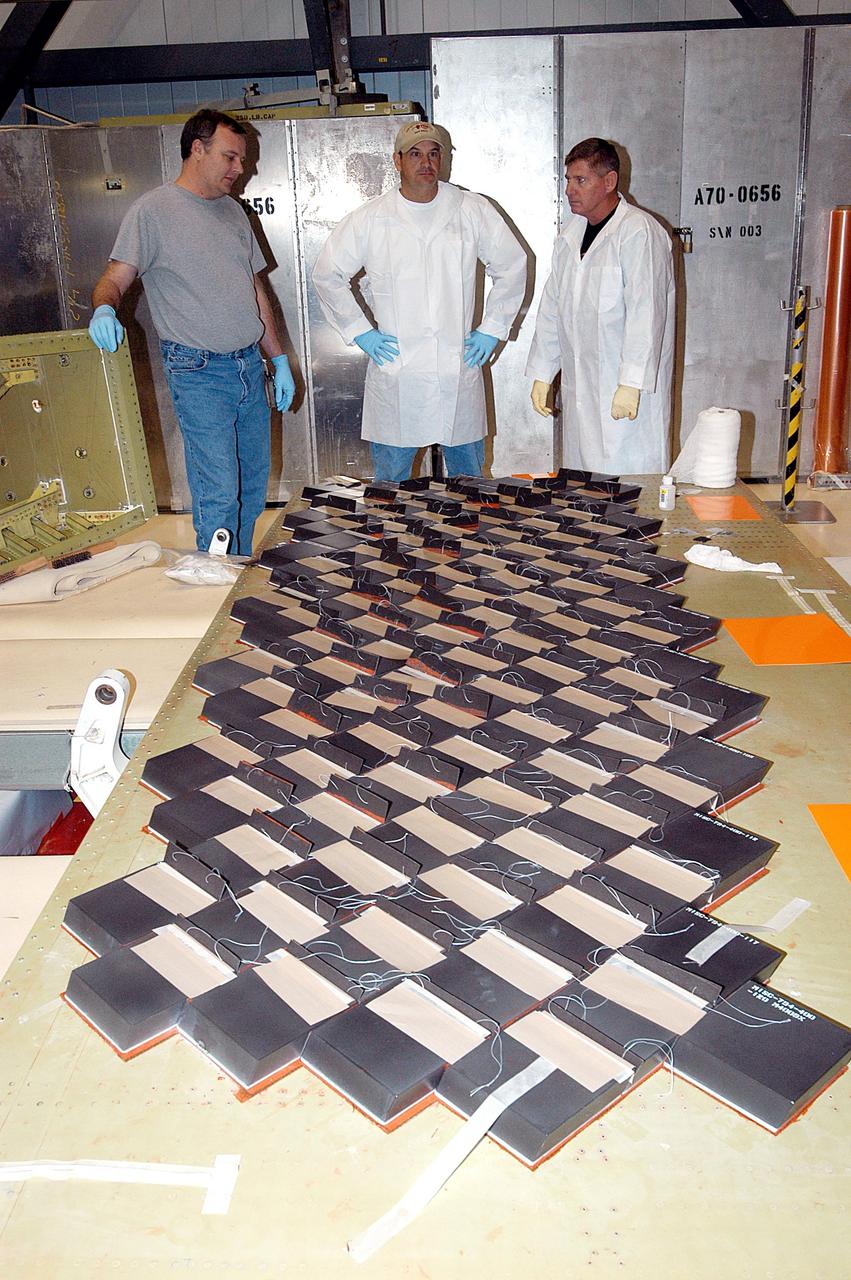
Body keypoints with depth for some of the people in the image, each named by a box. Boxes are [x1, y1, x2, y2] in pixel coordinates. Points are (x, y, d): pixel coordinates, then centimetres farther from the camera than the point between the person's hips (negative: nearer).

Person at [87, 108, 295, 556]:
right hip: (198, 372, -7)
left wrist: (279, 359, 18)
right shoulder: (152, 210, -5)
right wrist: (104, 309, -34)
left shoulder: (233, 211, 16)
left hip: (250, 365, 7)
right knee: (219, 493, -10)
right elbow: (114, 279, -10)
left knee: (253, 486, 10)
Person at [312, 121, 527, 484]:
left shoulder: (473, 211, 4)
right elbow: (327, 274, 10)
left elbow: (512, 266, 13)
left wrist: (491, 329, 7)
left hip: (459, 370, 1)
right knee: (391, 487, 6)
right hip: (394, 374, -1)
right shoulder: (369, 219, 3)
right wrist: (359, 332, 3)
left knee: (469, 484, 10)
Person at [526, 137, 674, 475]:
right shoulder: (571, 232, 14)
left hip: (627, 387, -7)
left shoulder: (639, 232, -10)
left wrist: (631, 384, -23)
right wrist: (541, 373, 15)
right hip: (579, 387, 7)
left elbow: (645, 312, -17)